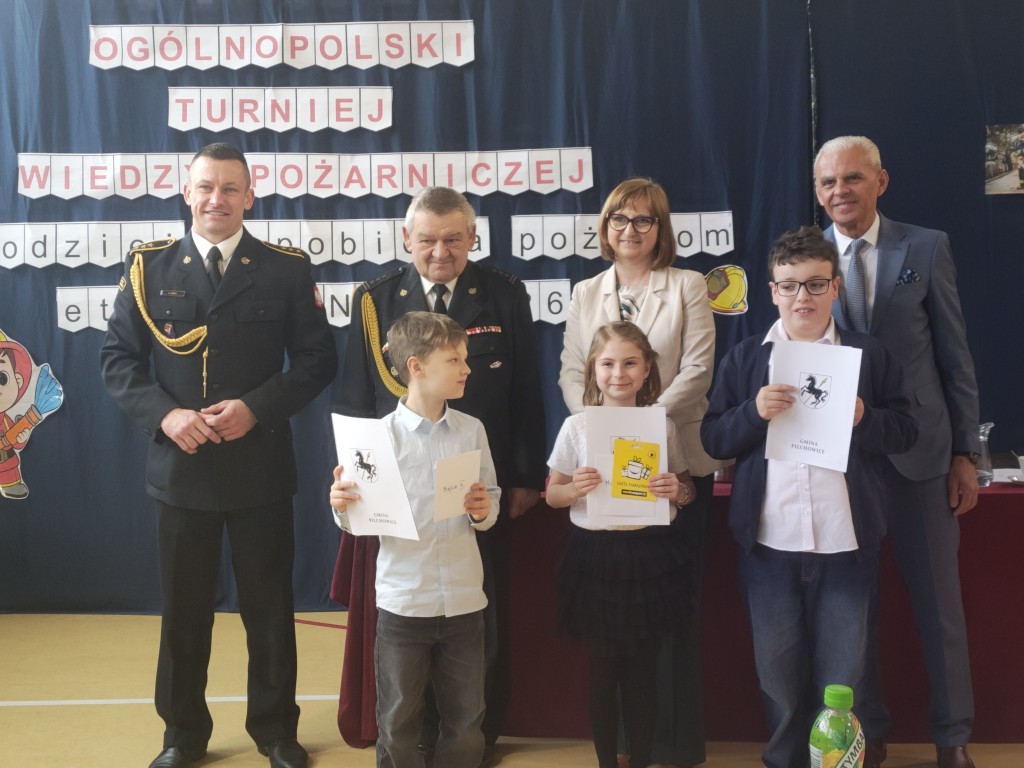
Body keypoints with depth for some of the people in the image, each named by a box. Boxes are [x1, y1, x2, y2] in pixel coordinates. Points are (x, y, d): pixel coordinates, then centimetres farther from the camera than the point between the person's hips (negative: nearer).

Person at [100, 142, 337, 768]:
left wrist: (256, 407, -16)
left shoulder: (287, 269, 0)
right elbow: (118, 358, 3)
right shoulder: (149, 267, 4)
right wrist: (163, 413, -14)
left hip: (260, 468, -1)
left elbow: (317, 359, -2)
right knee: (184, 610, 13)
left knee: (270, 607, 10)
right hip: (179, 465, 1)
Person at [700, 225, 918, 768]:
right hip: (768, 541, 1)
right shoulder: (744, 359, 5)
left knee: (842, 672, 10)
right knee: (776, 667, 13)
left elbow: (905, 432, 3)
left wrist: (864, 417, -16)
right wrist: (755, 412, -16)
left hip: (847, 541, -1)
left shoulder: (870, 356, 4)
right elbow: (713, 440, 1)